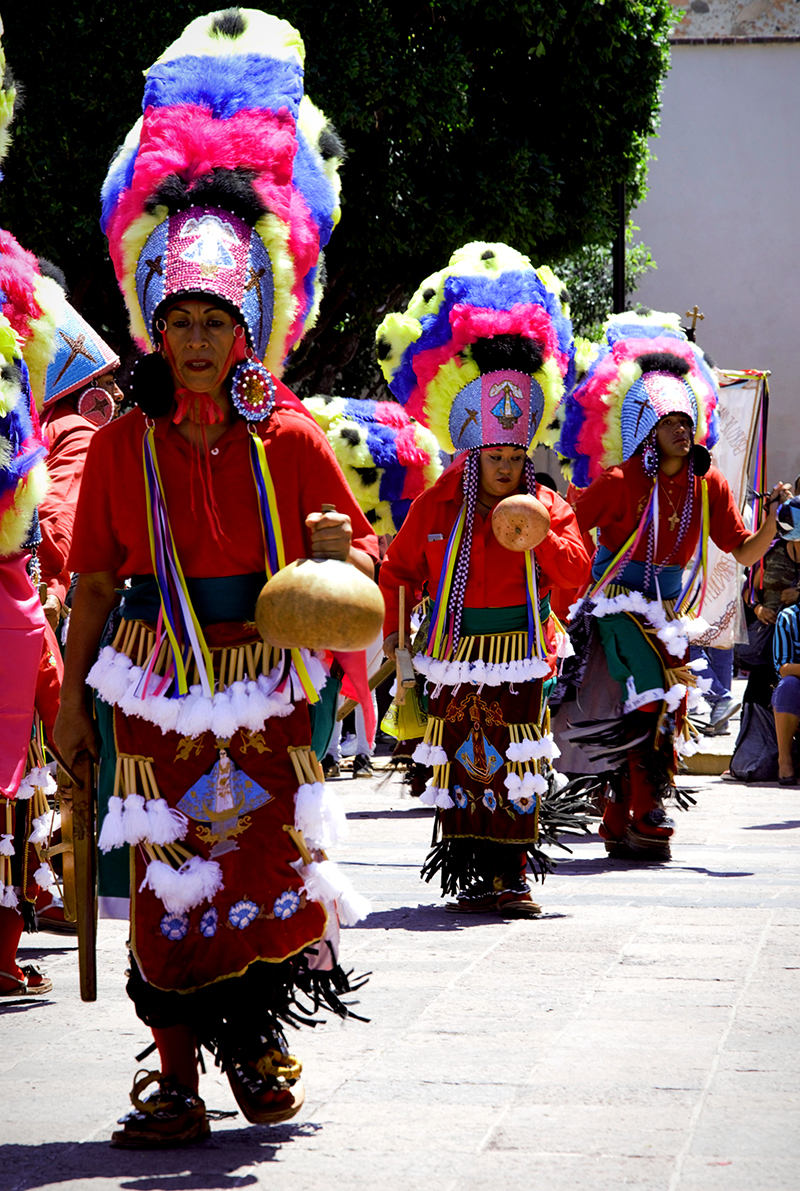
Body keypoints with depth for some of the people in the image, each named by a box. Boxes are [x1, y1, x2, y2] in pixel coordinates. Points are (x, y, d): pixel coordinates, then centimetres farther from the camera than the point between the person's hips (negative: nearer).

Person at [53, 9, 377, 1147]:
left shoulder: (291, 441, -1)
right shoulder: (122, 448, 0)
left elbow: (360, 556, 6)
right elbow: (95, 585, 6)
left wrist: (337, 555, -17)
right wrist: (72, 695, 6)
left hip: (268, 691, 0)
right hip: (156, 693, 0)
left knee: (278, 869, 0)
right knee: (168, 880, 1)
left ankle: (258, 1037, 21)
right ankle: (176, 1077, 9)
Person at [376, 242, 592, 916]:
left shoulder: (547, 506, 4)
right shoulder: (437, 508, 2)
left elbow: (576, 573, -2)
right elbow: (400, 570, 7)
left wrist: (542, 536, -16)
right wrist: (389, 627, -2)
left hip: (520, 657, 0)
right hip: (457, 657, 0)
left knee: (516, 767, -1)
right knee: (462, 764, 0)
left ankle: (512, 874, 2)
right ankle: (471, 874, 4)